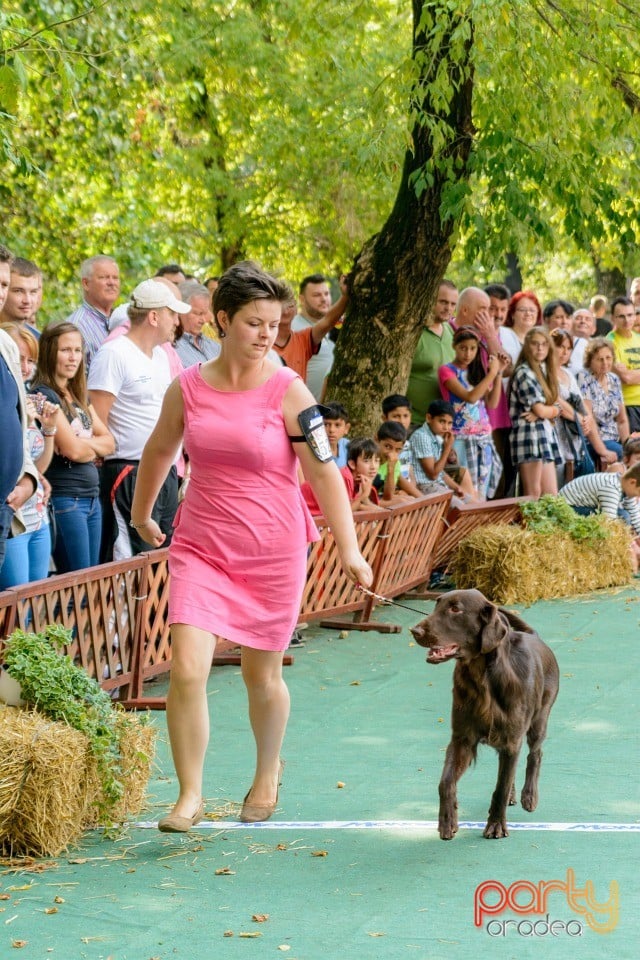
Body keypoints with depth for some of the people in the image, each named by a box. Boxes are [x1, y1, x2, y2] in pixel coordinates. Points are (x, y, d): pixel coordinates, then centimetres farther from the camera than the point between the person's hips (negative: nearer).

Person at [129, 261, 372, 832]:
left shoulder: (287, 391, -9)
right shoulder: (188, 389, -2)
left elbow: (324, 471, -10)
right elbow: (159, 452, 17)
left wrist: (349, 549, -16)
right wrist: (142, 514, 29)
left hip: (273, 550, -1)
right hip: (201, 547, 2)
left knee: (262, 674, 12)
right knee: (186, 668, -14)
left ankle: (268, 771, 39)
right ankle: (190, 796, -1)